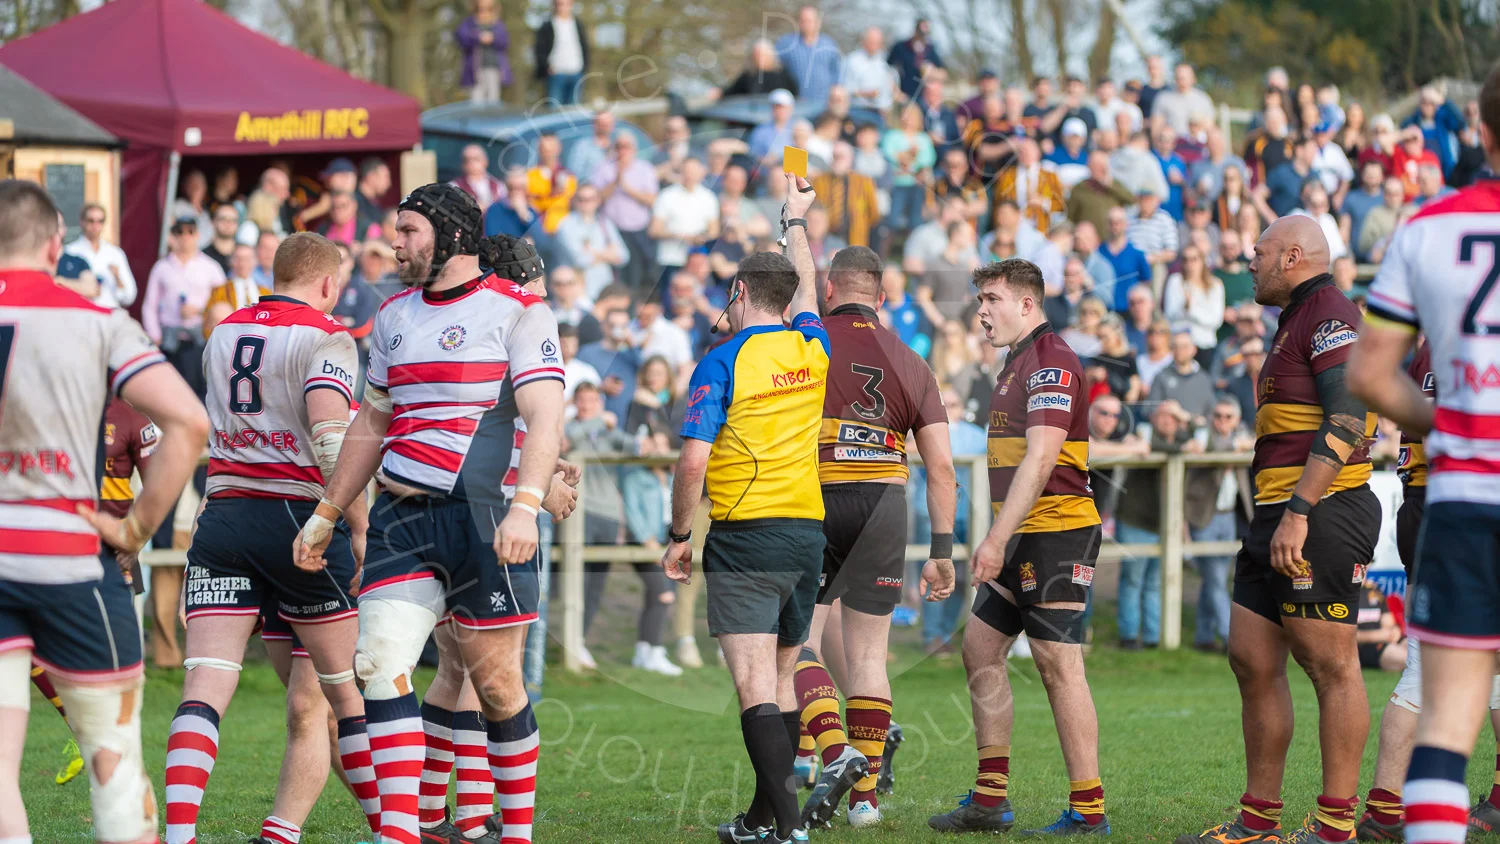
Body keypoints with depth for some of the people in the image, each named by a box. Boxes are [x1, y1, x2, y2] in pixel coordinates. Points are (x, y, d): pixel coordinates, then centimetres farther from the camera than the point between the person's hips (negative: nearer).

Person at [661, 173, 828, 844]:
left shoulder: (723, 362, -8)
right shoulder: (811, 349, 8)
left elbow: (693, 461, -13)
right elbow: (806, 287, 31)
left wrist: (678, 536, -1)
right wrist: (796, 219, 45)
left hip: (745, 537, -6)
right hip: (808, 532, 6)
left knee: (754, 684, -10)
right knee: (781, 680, 13)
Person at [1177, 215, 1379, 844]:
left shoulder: (1331, 315, -10)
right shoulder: (1294, 323, 23)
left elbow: (1347, 419, -20)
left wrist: (1298, 511, -24)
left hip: (1321, 514, -11)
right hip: (1280, 515, 11)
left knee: (1330, 666, -8)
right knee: (1252, 662, 10)